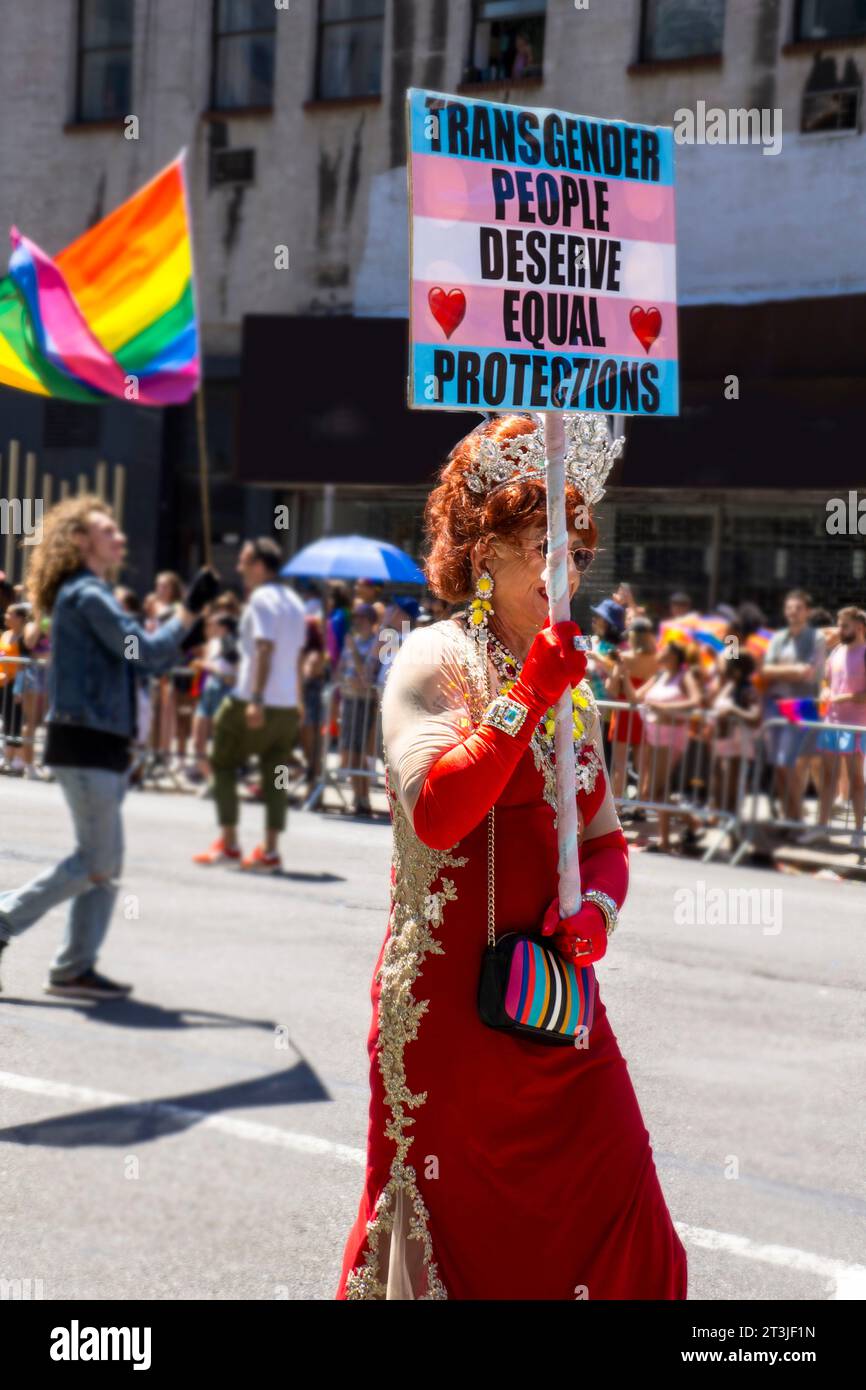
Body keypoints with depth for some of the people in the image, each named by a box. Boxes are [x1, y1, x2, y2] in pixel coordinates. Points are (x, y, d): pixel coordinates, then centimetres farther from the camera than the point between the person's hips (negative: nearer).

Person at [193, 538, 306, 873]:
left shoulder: (261, 598, -10)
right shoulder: (294, 602, 16)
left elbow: (264, 649, -20)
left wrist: (256, 700, -26)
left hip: (254, 703, -7)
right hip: (287, 705, 7)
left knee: (223, 764, 6)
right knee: (275, 776, 8)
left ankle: (228, 844, 3)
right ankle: (269, 852, 4)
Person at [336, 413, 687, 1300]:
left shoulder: (572, 683, 14)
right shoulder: (435, 661, -6)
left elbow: (604, 836, 18)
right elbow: (436, 814, -21)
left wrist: (598, 903, -4)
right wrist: (527, 696, -23)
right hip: (450, 998, -6)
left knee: (620, 1211, -3)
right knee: (451, 1221, 4)